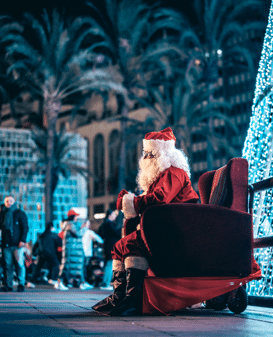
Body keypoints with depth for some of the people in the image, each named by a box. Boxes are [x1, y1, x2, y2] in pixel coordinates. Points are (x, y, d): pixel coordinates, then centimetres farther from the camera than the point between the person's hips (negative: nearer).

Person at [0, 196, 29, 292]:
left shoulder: (20, 213, 5)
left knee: (20, 264, -6)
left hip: (17, 243, -3)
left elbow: (25, 228, 0)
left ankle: (21, 285, -1)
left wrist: (23, 240, -10)